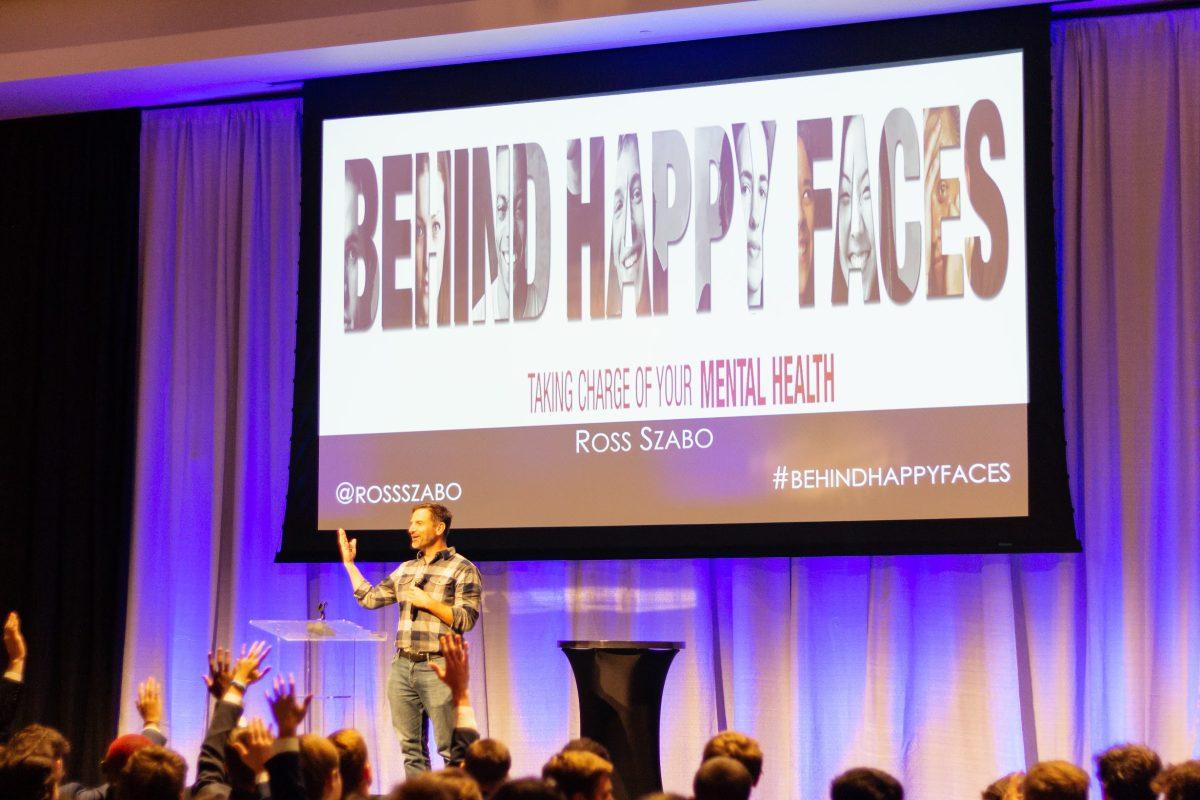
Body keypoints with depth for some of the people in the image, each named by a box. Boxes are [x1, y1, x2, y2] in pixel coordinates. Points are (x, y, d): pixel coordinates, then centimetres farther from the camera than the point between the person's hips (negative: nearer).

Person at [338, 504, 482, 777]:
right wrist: (349, 563, 21)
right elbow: (369, 598, 20)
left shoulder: (462, 570, -1)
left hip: (437, 668, -6)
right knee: (411, 748, 8)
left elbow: (467, 619, -9)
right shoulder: (406, 570, 18)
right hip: (402, 666, 6)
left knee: (450, 750, -8)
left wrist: (428, 602, -12)